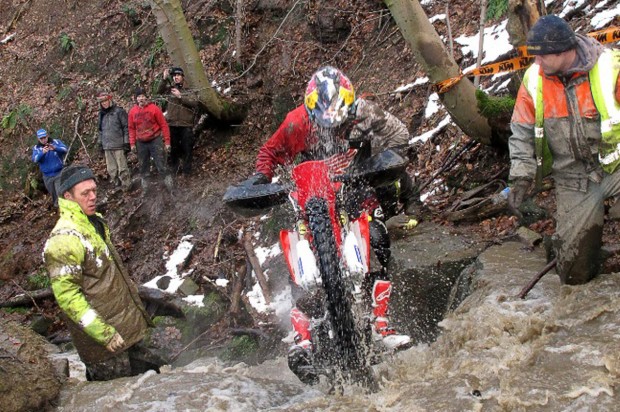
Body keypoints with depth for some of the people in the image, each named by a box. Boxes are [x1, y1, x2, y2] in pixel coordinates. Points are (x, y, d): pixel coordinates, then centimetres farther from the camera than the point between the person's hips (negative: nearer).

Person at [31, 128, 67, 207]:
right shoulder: (36, 148, 0)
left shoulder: (56, 142, -3)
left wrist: (55, 148, -39)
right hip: (47, 176, 2)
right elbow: (35, 159, -16)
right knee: (53, 194, 13)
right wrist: (42, 153, -36)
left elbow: (65, 149, -19)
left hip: (59, 173, -2)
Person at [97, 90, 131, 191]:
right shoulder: (102, 114, 14)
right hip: (107, 146, 6)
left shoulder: (119, 111, -5)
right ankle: (117, 185, 14)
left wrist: (126, 142, -10)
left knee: (122, 168, -6)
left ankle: (126, 186, 2)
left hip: (118, 145, -6)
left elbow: (126, 127, -6)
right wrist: (100, 142, 19)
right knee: (111, 169, 7)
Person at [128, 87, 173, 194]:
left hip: (155, 140, -4)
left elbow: (163, 125, -6)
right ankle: (144, 189, 19)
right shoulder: (132, 111, 3)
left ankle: (170, 188, -2)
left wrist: (167, 142, -8)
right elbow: (131, 128, 11)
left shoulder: (154, 108, -8)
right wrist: (132, 144, 5)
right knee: (143, 167, 10)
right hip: (141, 143, 4)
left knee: (161, 166, -7)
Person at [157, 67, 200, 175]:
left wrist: (180, 96, -16)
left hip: (186, 125, -1)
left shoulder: (189, 92, 6)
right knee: (173, 148, 9)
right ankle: (173, 171, 19)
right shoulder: (170, 89, 10)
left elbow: (194, 102, -11)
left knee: (187, 149, 1)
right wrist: (164, 79, -17)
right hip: (172, 125, 1)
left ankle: (186, 171, 11)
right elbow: (159, 91, -5)